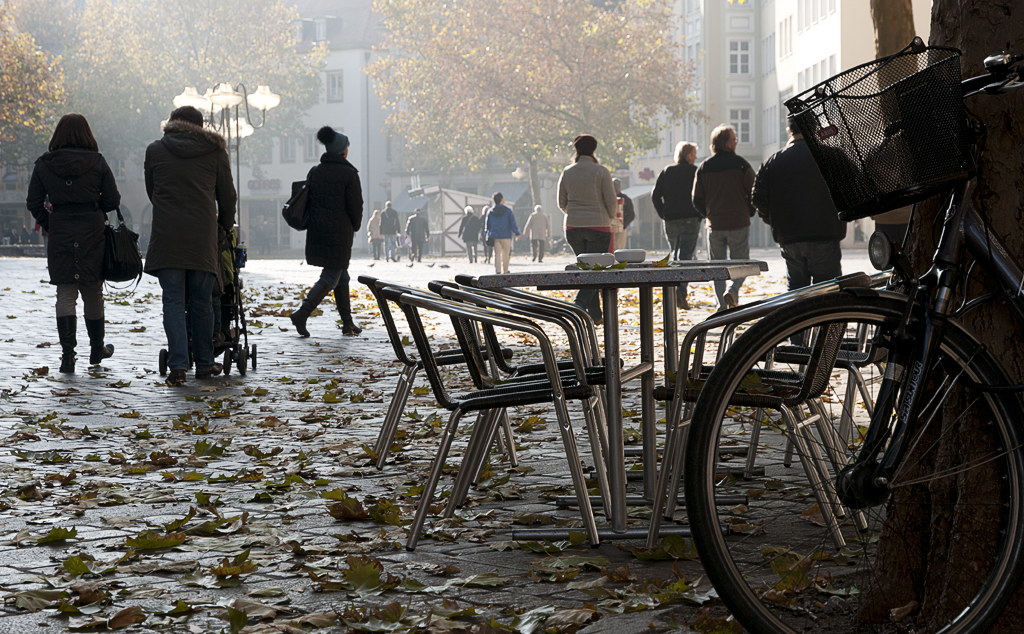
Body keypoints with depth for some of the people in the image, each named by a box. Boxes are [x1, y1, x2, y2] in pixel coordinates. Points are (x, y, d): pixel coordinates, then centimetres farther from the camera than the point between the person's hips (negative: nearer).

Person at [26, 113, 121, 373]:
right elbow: (113, 200, -2)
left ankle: (68, 354, -6)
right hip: (93, 237, 0)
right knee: (93, 294, 12)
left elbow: (33, 203, 1)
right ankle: (96, 349, 26)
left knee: (65, 294, 4)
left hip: (60, 237, 0)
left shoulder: (44, 164, -1)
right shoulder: (98, 163, -5)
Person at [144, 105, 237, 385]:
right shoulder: (214, 152, 8)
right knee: (202, 302, 9)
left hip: (166, 237, 0)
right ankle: (204, 364, 16)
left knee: (173, 302, -1)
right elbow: (227, 194, 14)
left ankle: (178, 366, -11)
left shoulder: (155, 151, 9)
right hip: (203, 237, 0)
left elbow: (151, 191, 18)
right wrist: (226, 225, 32)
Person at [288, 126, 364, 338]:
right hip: (339, 234, -6)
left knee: (341, 275, 17)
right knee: (330, 278, -1)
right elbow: (355, 206, -10)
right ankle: (302, 314, -16)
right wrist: (355, 227, 8)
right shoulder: (348, 174, -11)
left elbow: (307, 202, 9)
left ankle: (348, 323, 19)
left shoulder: (314, 172, 6)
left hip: (316, 232, 6)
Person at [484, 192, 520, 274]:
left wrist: (488, 235, 22)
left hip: (495, 236, 3)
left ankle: (497, 270, -11)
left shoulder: (490, 212, 4)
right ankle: (505, 271, 14)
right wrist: (517, 233, 3)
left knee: (497, 254, 1)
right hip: (506, 236, -3)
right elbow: (513, 223, -6)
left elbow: (487, 224, 11)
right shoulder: (507, 211, -6)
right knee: (505, 254, 7)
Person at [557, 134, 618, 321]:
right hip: (598, 227, -4)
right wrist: (611, 217, 15)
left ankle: (596, 315, 13)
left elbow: (562, 203, 9)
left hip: (573, 228, 4)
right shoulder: (601, 171, -7)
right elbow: (611, 201, -6)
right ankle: (580, 304, -24)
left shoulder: (566, 173, 3)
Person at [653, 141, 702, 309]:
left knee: (675, 257, 17)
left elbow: (655, 196, 3)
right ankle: (681, 292, -21)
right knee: (686, 257, -5)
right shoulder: (695, 172, -2)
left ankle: (673, 291, 13)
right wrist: (700, 216, 2)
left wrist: (664, 215, 9)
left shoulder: (666, 172, 8)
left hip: (671, 221, 4)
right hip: (690, 220, -4)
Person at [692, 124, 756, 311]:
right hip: (739, 224, -3)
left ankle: (722, 307, 5)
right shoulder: (739, 163, -6)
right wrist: (748, 212, 10)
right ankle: (733, 290, -19)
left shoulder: (703, 167, 3)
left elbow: (697, 201, 5)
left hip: (715, 225, 3)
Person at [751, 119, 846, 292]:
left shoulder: (774, 161, 4)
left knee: (795, 289, 13)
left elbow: (758, 198, 1)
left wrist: (776, 222, 14)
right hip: (824, 237, -3)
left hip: (789, 239, 3)